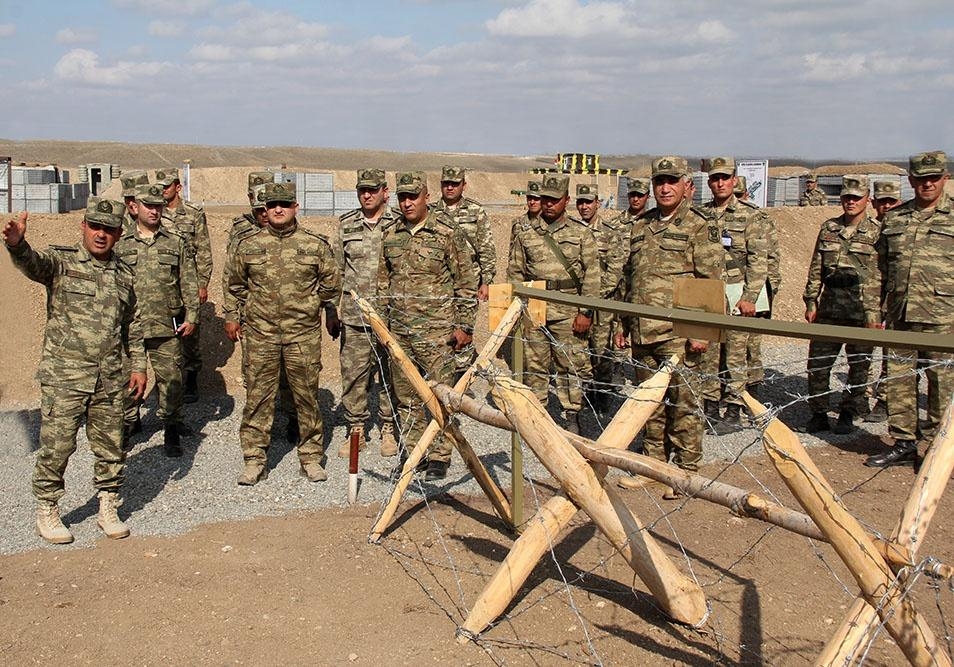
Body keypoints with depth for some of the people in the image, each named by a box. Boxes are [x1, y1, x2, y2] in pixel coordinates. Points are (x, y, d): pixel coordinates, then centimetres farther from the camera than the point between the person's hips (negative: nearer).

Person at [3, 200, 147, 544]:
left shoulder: (124, 274, 10)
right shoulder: (61, 262, -4)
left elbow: (133, 325, 17)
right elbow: (32, 262, -28)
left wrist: (139, 365, 13)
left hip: (109, 380, 4)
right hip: (63, 377, -4)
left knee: (111, 448, 10)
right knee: (56, 447, 1)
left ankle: (108, 509, 25)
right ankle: (47, 512, 18)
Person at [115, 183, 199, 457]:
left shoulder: (176, 243, 6)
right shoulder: (120, 245, 6)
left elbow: (189, 283, 5)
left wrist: (191, 317, -1)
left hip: (167, 327, -1)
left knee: (171, 379, 2)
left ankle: (171, 430, 15)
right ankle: (130, 422, 30)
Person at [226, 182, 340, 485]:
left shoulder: (316, 244, 1)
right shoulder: (247, 245, 5)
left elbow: (331, 284, 11)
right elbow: (236, 284, 19)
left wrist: (306, 303, 10)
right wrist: (234, 315, 19)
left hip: (304, 333, -1)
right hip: (260, 334, 1)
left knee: (307, 395, 6)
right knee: (258, 397, 4)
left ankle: (311, 457, 18)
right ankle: (255, 460, 13)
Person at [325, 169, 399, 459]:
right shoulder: (345, 225, 8)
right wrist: (331, 312, 4)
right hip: (353, 315, 1)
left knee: (391, 374, 6)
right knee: (353, 374, 4)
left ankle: (389, 429, 20)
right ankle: (356, 430, 17)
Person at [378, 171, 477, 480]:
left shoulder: (448, 232, -6)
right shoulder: (390, 234, 9)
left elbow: (466, 281, -4)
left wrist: (464, 325, -7)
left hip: (436, 330, -5)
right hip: (400, 330, 5)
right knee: (406, 395, 12)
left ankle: (439, 457, 9)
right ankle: (411, 451, 25)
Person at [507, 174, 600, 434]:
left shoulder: (582, 233, 4)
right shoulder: (525, 232, 8)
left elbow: (591, 275, 1)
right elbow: (514, 271, 11)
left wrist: (586, 312, -6)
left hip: (568, 312, -1)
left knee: (571, 365, 2)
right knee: (534, 366, 7)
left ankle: (572, 417, 14)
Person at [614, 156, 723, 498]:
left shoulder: (701, 225, -3)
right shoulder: (641, 225, 15)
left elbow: (711, 282, -8)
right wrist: (624, 324, 18)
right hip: (643, 331, 6)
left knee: (683, 403, -1)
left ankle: (685, 473, 9)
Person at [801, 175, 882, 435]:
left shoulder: (877, 232, -2)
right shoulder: (828, 228, 9)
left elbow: (883, 276, -6)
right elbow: (816, 269, 12)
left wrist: (876, 313, -11)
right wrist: (811, 302, 7)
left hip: (862, 312, -3)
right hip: (829, 309, 3)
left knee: (858, 365, 7)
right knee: (817, 363, 3)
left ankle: (848, 413, 20)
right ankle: (818, 413, 15)